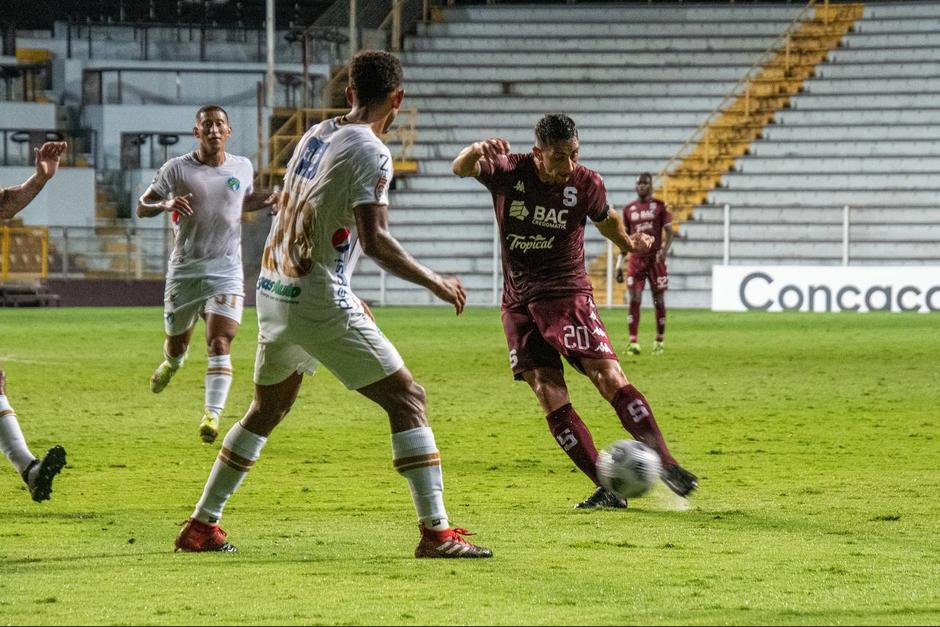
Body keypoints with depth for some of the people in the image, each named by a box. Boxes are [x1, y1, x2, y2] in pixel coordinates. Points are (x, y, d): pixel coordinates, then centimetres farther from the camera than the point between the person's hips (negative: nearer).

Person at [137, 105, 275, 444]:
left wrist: (264, 201, 5)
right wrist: (166, 204, -20)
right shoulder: (176, 169, -3)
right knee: (177, 343, 15)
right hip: (184, 270, 0)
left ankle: (212, 414, -23)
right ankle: (170, 365, 52)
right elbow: (141, 207, 2)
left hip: (226, 270, 0)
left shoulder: (243, 168, 6)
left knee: (219, 344, -18)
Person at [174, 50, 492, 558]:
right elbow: (375, 240, -21)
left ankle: (200, 526, 25)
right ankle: (436, 532, -10)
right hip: (317, 301, -8)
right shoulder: (369, 153, -12)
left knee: (267, 410, 23)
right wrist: (435, 283, -9)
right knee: (406, 398, -3)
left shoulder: (315, 135, 12)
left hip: (271, 292, 8)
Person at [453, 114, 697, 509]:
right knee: (549, 394, -8)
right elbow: (460, 168, -24)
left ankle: (664, 463, -16)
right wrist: (478, 150, -42)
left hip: (567, 294, -1)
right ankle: (607, 487, -7)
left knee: (609, 377, -17)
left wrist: (629, 242, 7)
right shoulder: (509, 172, -6)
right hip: (518, 302, 1)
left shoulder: (586, 184, -4)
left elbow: (605, 220, 18)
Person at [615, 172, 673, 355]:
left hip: (655, 258, -2)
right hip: (635, 258, 2)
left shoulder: (660, 206, 2)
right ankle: (633, 343, -8)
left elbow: (669, 232, -1)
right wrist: (619, 265, 9)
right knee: (634, 300, -7)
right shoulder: (629, 209, 10)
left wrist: (664, 250, -21)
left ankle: (659, 342, 12)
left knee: (659, 300, 2)